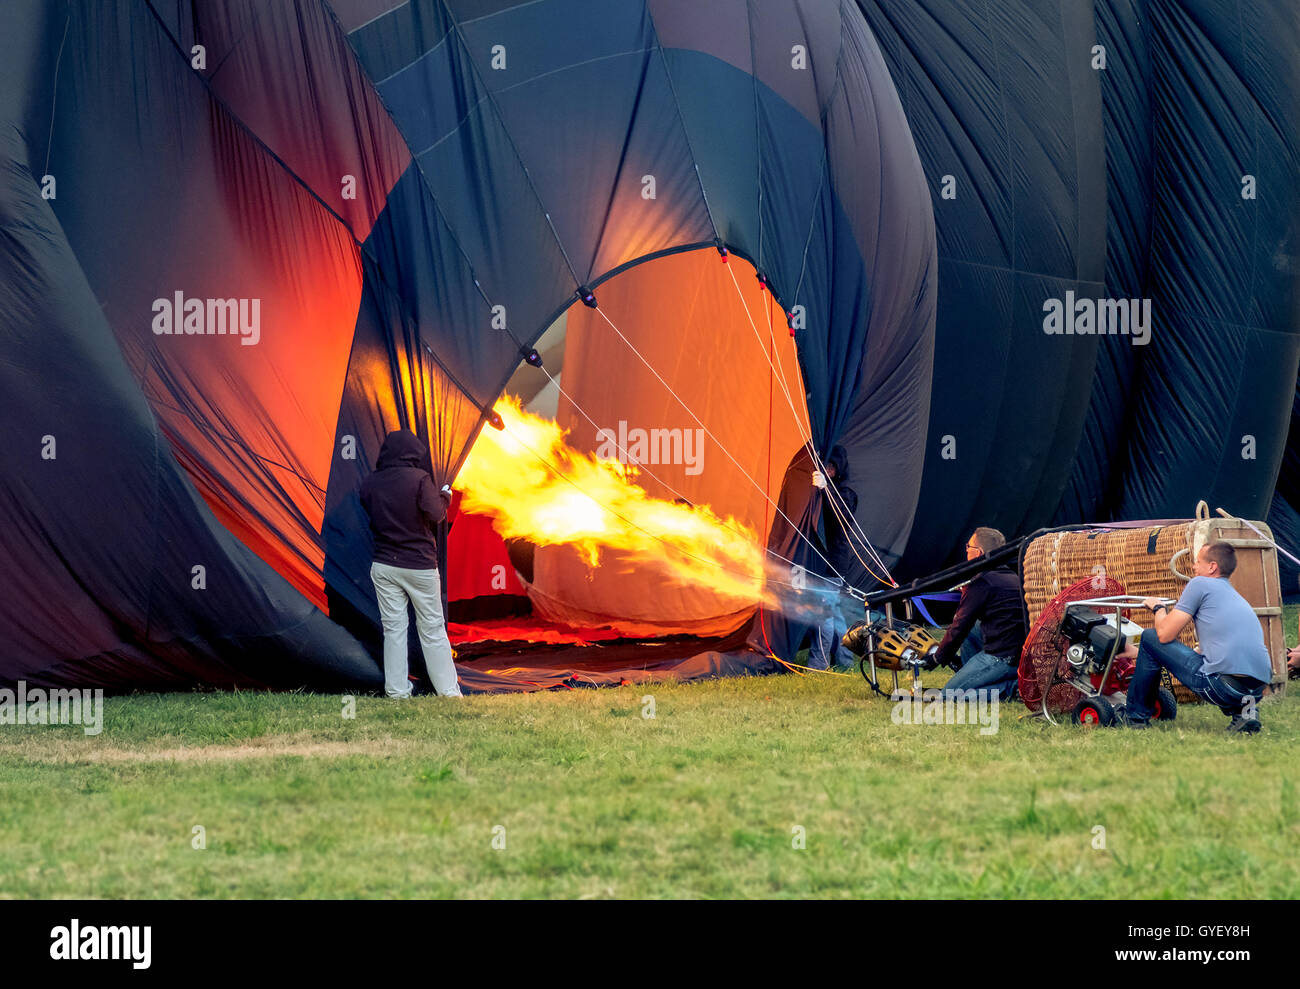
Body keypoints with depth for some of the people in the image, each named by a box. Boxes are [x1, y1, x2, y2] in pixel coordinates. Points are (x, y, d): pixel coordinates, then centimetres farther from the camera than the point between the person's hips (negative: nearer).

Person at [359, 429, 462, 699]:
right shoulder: (419, 478, -13)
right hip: (419, 565, -3)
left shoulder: (369, 484, 0)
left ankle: (396, 691, 6)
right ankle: (449, 692, 8)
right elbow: (435, 515, -15)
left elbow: (370, 515, 9)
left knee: (393, 628, 8)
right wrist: (445, 496, 4)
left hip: (383, 565, 3)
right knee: (432, 630, 5)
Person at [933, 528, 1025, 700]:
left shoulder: (980, 583, -10)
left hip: (1002, 658, -9)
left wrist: (939, 657, 8)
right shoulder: (1013, 577, 17)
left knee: (949, 694, -5)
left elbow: (959, 627, -4)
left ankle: (1011, 687, -10)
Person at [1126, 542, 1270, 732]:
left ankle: (1136, 715, 20)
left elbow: (1165, 634, 0)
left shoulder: (1201, 584, 3)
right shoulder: (1237, 597, 28)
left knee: (1149, 638, 9)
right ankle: (1241, 711, 15)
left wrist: (1158, 608, 24)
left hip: (1224, 685, -7)